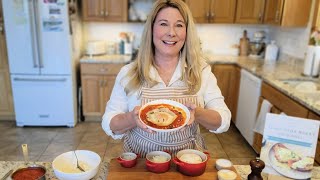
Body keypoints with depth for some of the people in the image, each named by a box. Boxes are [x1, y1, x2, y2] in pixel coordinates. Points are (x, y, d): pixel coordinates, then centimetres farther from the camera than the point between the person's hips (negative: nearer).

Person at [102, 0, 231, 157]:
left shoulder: (201, 71, -6)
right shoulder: (128, 73, -7)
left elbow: (223, 121, -6)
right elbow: (109, 124, -5)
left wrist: (197, 113, -25)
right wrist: (132, 118, -26)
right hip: (140, 163, 2)